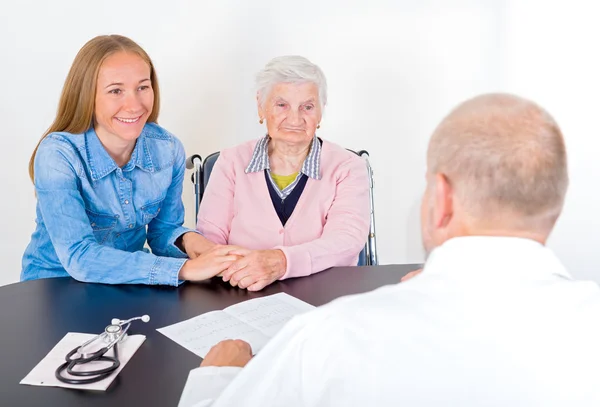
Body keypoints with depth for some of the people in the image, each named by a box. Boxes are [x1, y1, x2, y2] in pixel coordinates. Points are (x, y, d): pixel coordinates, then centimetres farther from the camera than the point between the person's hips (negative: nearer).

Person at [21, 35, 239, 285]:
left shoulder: (168, 150, -7)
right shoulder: (57, 154, -20)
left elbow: (162, 231, 5)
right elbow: (78, 257, -27)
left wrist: (186, 240, -19)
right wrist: (184, 268, -34)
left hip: (129, 285, 4)